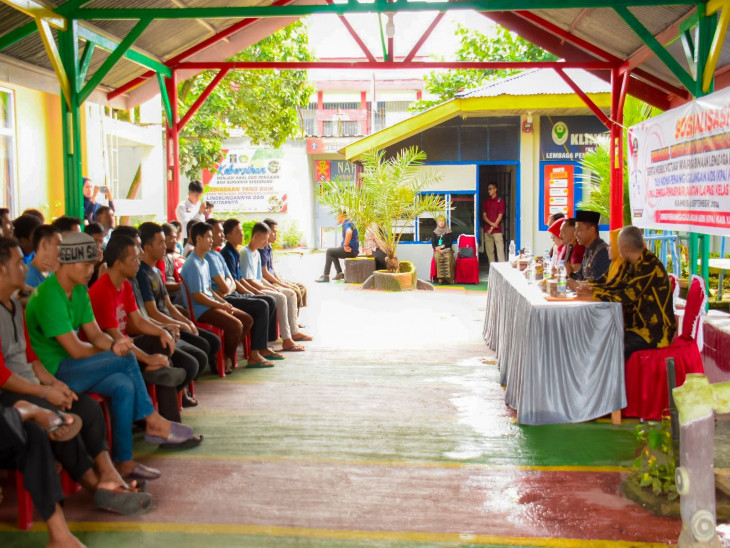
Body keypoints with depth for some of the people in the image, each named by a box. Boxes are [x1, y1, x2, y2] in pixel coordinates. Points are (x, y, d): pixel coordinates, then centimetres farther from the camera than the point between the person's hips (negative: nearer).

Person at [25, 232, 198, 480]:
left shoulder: (79, 291, 10)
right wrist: (113, 351, -4)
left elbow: (95, 333, 7)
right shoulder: (49, 296, -20)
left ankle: (124, 462, -12)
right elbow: (76, 350, -21)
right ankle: (154, 423, -8)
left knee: (124, 386, -16)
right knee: (126, 359, -22)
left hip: (73, 366, 9)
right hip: (53, 372, -9)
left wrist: (114, 345, -16)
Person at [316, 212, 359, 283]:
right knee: (332, 253, 24)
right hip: (353, 250, 11)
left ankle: (326, 276, -9)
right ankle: (339, 273, 17)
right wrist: (342, 246, 20)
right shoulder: (349, 223, 19)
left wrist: (345, 245, -29)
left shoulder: (347, 224, -14)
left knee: (329, 251, -8)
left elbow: (349, 232, -38)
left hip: (351, 250, -11)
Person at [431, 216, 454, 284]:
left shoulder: (448, 232, 12)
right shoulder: (435, 233, 15)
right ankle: (440, 278, -37)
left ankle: (447, 278, -37)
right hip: (438, 250, 0)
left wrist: (442, 246, -10)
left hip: (447, 249, 0)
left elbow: (450, 242, 5)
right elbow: (433, 244, 7)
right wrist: (439, 250, -12)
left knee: (448, 258, -35)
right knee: (438, 257, -35)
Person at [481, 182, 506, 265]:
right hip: (487, 230, 4)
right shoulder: (486, 201, 12)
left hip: (497, 230, -4)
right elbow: (484, 216, 9)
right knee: (489, 250, 5)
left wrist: (492, 228, -9)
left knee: (500, 249, -10)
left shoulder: (500, 201, -1)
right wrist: (491, 223, -11)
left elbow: (500, 216, -5)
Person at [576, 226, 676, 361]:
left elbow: (627, 296, -23)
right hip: (639, 325, 9)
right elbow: (617, 287, 16)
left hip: (654, 331, -9)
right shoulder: (636, 265, 13)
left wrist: (593, 295, -16)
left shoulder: (649, 265, -18)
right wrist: (592, 289, 1)